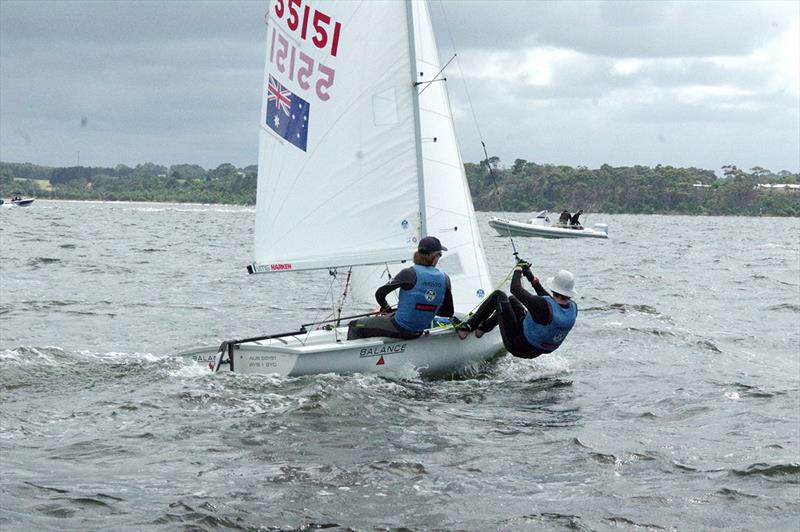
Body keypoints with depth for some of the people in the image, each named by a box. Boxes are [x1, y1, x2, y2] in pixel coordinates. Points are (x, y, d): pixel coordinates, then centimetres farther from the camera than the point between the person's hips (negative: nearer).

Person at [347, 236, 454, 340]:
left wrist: (386, 308, 7)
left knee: (355, 326, 12)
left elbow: (380, 294, -13)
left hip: (399, 329, -6)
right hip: (418, 333, 6)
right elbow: (448, 312, 2)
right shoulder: (444, 279, -7)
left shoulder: (410, 274, -18)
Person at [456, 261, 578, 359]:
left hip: (517, 345, -7)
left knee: (498, 295, 2)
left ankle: (467, 327, 11)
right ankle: (483, 327, 36)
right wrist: (533, 279, 12)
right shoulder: (573, 308, -14)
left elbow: (515, 289, -19)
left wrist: (518, 270, 0)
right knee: (511, 300, 22)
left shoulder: (542, 305, -34)